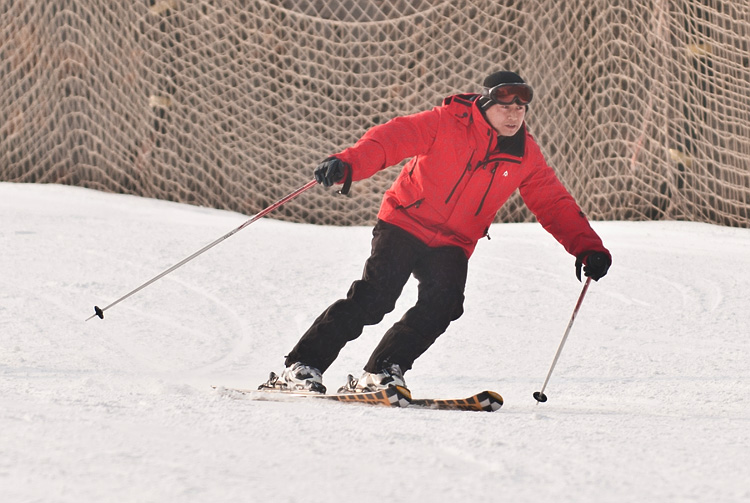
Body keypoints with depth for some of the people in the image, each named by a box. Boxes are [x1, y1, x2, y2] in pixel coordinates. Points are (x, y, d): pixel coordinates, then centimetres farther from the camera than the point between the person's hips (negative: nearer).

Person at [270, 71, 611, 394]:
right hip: (405, 223, -4)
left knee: (443, 304, -22)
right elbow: (393, 138, -20)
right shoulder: (449, 123, -12)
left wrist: (588, 247, -4)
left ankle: (381, 373, -13)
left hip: (452, 243, 4)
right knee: (375, 296, -18)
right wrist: (349, 164, -36)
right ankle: (302, 366, -11)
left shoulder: (525, 156, 1)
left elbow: (554, 204, 7)